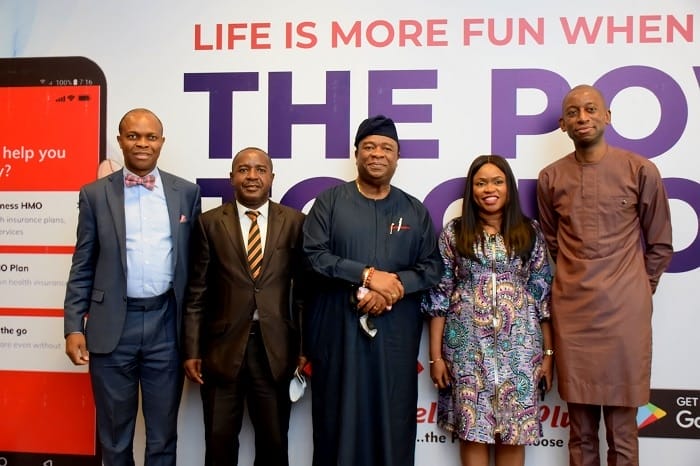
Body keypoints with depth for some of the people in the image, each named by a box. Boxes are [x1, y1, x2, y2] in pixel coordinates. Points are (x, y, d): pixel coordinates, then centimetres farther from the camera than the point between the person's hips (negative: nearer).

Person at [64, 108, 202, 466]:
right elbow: (82, 268, 4)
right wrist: (74, 327, -3)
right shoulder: (95, 194, 2)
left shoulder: (187, 193, 4)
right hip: (112, 325, 0)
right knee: (114, 434, 14)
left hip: (166, 323, 1)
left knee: (163, 435, 13)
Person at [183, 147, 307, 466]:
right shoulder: (210, 223, 2)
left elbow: (303, 289, 3)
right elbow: (196, 292, 2)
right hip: (223, 348, 0)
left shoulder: (295, 222, 2)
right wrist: (192, 350, -2)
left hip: (276, 349, 0)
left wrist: (304, 347, 1)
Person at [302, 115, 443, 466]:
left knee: (393, 421, 7)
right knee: (338, 420, 7)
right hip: (338, 331, -1)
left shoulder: (415, 210, 10)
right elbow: (314, 255, -7)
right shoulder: (330, 200, 4)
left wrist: (393, 288, -14)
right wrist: (367, 275, -15)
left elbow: (432, 267, 4)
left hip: (395, 335, 2)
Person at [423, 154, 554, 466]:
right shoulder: (454, 233, 2)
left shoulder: (531, 233, 5)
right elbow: (439, 295, 1)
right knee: (472, 429, 5)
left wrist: (548, 352, 2)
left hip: (518, 345, 1)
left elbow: (543, 295, 6)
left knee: (514, 431, 7)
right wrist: (436, 354, -3)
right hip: (468, 344, -1)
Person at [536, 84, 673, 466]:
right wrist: (577, 281, 12)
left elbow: (660, 244, 8)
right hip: (571, 310, 2)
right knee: (581, 431, 10)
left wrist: (638, 290, 8)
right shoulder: (550, 178, 6)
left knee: (622, 431, 4)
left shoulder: (640, 171, 0)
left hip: (624, 311, -2)